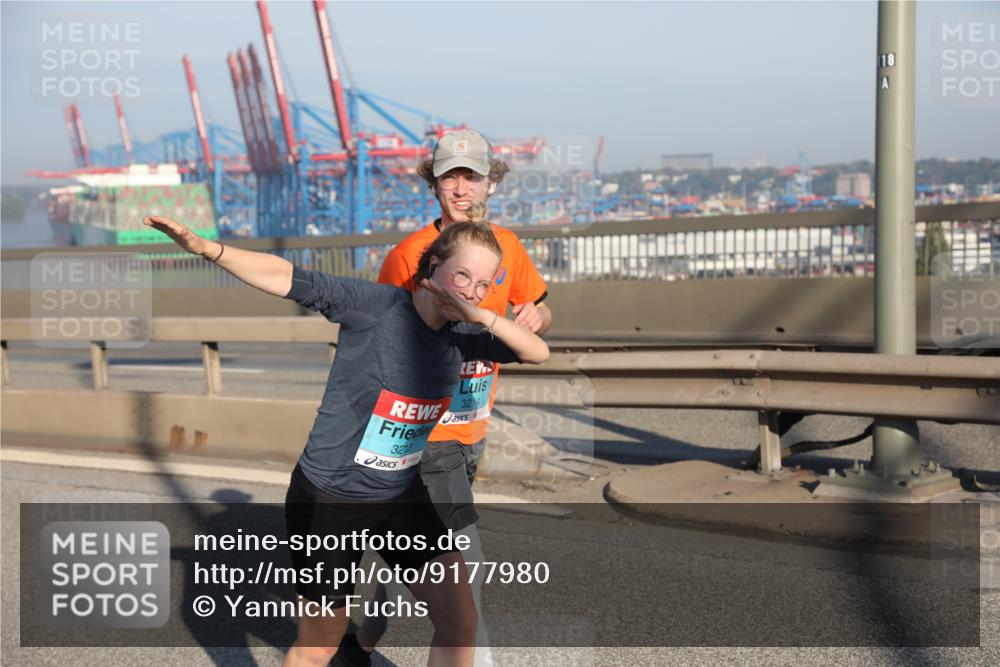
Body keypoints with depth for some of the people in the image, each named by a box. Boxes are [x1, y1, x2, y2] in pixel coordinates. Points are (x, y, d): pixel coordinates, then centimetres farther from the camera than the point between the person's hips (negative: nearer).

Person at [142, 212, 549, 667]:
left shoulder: (460, 335, -3)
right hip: (329, 498, -5)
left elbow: (538, 352, -6)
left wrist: (481, 316, -22)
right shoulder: (377, 306, -20)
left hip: (402, 497, 5)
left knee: (460, 624, 3)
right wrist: (208, 249, -40)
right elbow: (289, 279, -27)